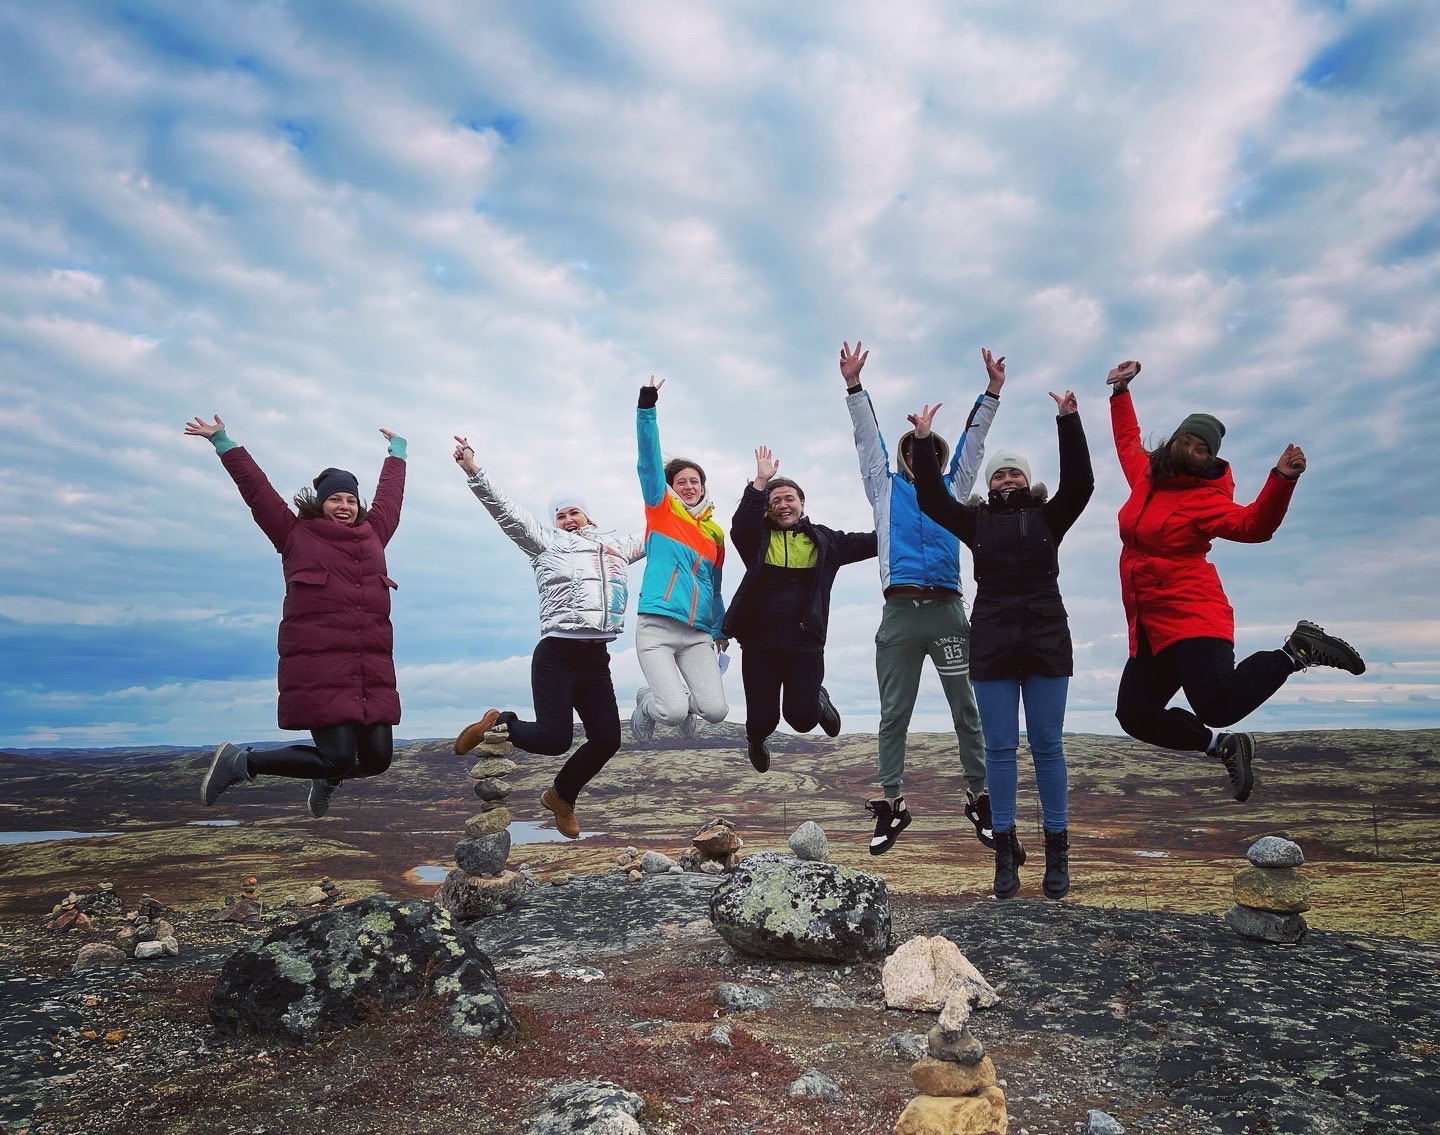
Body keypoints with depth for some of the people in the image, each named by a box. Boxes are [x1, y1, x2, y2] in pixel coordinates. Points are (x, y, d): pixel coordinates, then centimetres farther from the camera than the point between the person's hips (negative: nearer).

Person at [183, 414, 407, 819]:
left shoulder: (373, 535, 17)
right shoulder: (296, 535, 7)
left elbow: (389, 493, 33)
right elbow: (255, 488, 12)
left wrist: (397, 451, 46)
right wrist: (223, 443, 18)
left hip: (372, 669, 5)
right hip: (318, 665, -5)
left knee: (377, 758, 0)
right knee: (338, 757, -11)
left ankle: (329, 778, 36)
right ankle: (240, 761, 12)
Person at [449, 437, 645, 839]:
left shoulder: (616, 546, 20)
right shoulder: (549, 543, 6)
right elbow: (506, 511, -5)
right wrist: (474, 471, -16)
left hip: (596, 659, 5)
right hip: (557, 655, -5)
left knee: (607, 739, -2)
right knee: (554, 739, -13)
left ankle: (561, 796, 25)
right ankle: (497, 725, 19)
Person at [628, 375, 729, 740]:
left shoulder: (715, 533, 17)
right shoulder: (660, 510, 6)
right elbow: (649, 460, -5)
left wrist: (720, 631, 20)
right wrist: (647, 407, -14)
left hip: (697, 634, 4)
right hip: (656, 628, -4)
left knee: (716, 711, -10)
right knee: (674, 712, -16)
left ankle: (679, 700, 26)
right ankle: (649, 702, 22)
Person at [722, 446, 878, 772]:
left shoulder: (824, 540, 10)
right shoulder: (758, 538, 5)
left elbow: (872, 542, 8)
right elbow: (739, 526, -17)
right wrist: (760, 481, -24)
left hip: (806, 643, 1)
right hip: (759, 643, 0)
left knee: (801, 718, -6)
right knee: (763, 720, 1)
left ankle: (817, 701, 33)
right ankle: (756, 739, 40)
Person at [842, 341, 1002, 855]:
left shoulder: (952, 488, 21)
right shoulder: (886, 487, 18)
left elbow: (973, 440, 19)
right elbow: (867, 436, 14)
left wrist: (992, 391, 12)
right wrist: (854, 385, 8)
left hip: (947, 610, 1)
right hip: (900, 611, -1)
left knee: (967, 709, 4)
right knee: (894, 714, 3)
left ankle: (978, 796, 14)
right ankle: (891, 804, 9)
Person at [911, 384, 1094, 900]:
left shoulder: (1049, 517, 8)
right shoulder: (977, 520, 10)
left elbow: (1079, 482, -6)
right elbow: (931, 498, 0)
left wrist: (1068, 422, -11)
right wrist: (923, 441, -6)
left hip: (1046, 641, -1)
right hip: (992, 645, 1)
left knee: (1047, 745, 3)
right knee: (999, 748, 3)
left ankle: (1057, 849, 13)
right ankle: (1006, 848, 12)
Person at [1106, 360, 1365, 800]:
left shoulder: (1204, 499, -7)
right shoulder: (1146, 475, 12)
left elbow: (1253, 525, -24)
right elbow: (1128, 441, 31)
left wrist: (1282, 480, -38)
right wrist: (1120, 391, 33)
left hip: (1192, 618, -7)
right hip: (1151, 627, 7)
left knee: (1217, 705, -25)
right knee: (1134, 714, 3)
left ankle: (1297, 650, -1)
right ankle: (1224, 746, 19)